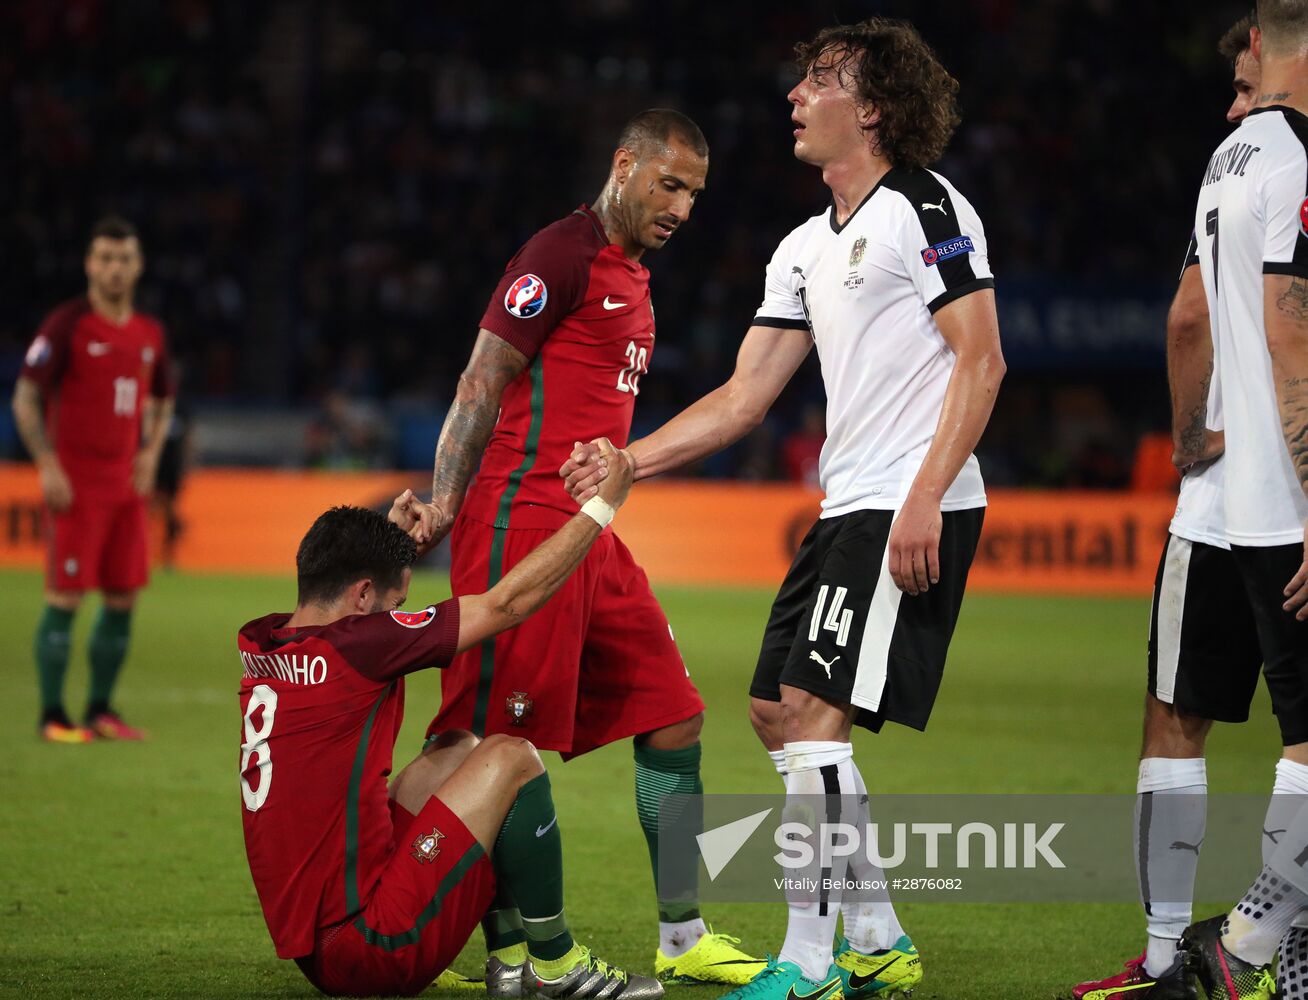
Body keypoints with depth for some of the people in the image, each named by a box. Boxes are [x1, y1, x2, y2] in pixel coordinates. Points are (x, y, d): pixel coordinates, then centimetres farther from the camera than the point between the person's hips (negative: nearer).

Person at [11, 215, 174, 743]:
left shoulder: (150, 332, 11)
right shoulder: (67, 325, -7)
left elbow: (160, 401, 25)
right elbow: (25, 397, -8)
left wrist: (150, 452, 9)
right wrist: (48, 466, -15)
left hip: (126, 484, 6)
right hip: (76, 484, -6)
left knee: (124, 596, 6)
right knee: (66, 596, -6)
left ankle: (100, 710, 16)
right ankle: (52, 715, 0)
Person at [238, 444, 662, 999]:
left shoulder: (260, 648, 6)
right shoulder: (352, 646, -16)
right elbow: (510, 603, -9)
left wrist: (390, 538, 26)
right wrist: (602, 504, -1)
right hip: (373, 951, -9)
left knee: (456, 751, 21)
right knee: (510, 758, -4)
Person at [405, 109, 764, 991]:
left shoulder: (633, 275, 21)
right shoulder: (563, 255, -7)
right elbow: (484, 382, -11)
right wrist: (444, 502, -16)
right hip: (522, 517, -10)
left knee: (673, 720, 8)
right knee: (504, 741, -7)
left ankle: (682, 938, 14)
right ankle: (508, 952, -3)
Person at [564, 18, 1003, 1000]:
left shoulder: (926, 208, -8)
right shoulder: (806, 249, 18)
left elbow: (982, 362, -13)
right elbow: (744, 396, 20)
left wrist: (924, 498, -21)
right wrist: (627, 461, 12)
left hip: (915, 513, -9)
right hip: (847, 510, 9)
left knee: (813, 711, -15)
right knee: (776, 713, 9)